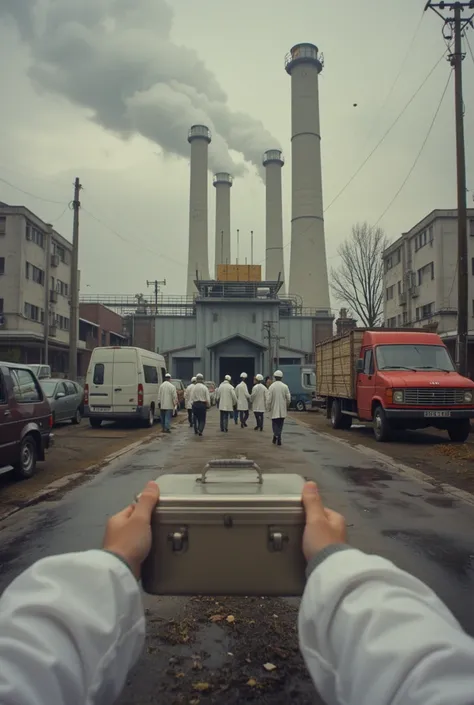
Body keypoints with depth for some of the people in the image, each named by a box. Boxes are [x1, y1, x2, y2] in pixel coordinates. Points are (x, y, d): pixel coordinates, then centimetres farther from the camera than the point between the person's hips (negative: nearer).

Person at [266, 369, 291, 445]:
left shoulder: (271, 387, -9)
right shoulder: (285, 386, -4)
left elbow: (268, 399, -9)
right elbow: (288, 398, -1)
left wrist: (268, 408, 4)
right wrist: (287, 406, 17)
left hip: (274, 409, -2)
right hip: (282, 410, 2)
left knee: (275, 424, 7)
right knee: (280, 424, 13)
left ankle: (277, 436, -12)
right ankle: (278, 438, 15)